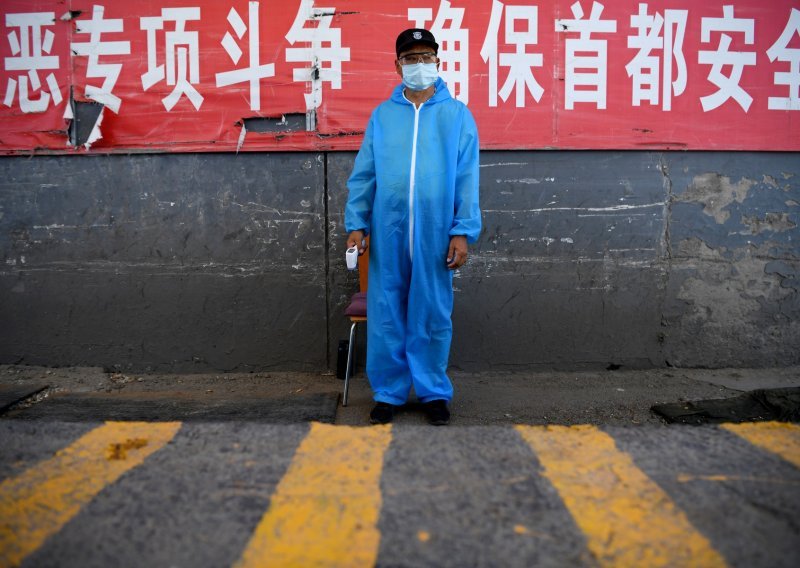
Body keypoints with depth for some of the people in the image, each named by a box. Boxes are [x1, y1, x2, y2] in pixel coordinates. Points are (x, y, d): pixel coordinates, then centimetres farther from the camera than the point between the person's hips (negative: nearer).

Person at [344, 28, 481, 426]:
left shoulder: (457, 115, 4)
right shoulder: (382, 115, 9)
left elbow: (466, 179, 0)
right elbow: (363, 176, 8)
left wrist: (463, 231, -7)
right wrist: (356, 224, 0)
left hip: (435, 233, -1)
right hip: (388, 232, 2)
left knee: (433, 316, 6)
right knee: (386, 316, 6)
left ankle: (434, 392, 20)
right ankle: (388, 393, 19)